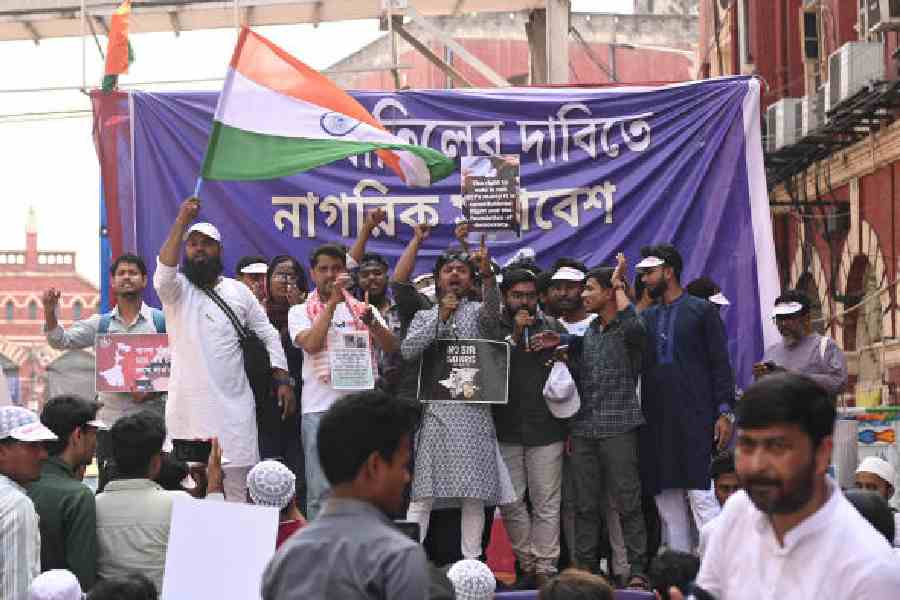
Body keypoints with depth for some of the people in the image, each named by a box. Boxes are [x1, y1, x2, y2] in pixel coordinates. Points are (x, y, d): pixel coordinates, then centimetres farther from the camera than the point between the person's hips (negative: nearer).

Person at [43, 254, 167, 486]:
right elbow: (61, 341, 2)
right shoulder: (100, 324, 10)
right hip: (109, 418, 2)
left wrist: (154, 391, -17)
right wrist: (50, 311, -14)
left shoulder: (162, 321, 1)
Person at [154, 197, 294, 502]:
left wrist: (283, 381, 3)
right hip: (188, 405, -2)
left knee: (237, 486, 1)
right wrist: (181, 221, -24)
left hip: (234, 403, 2)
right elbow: (164, 271, -20)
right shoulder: (176, 289, 4)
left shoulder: (238, 290, 12)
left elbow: (268, 335, 14)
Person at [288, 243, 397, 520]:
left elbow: (392, 347, 3)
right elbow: (311, 344, -9)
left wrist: (373, 323, -16)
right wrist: (333, 302, -11)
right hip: (320, 407, -2)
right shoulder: (300, 312, 11)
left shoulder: (363, 309, 16)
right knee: (321, 492, -3)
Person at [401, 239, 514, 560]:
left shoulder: (477, 312, 12)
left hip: (473, 411, -1)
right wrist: (441, 316, -7)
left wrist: (487, 272, -32)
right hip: (434, 411, 1)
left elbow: (493, 308, -13)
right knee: (421, 494, -3)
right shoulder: (424, 316, 16)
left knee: (474, 496, -2)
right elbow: (407, 350, -1)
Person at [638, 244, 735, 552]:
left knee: (700, 494, -11)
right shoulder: (647, 317, 16)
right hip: (656, 420, 5)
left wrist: (725, 412, -9)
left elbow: (720, 364, -2)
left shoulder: (702, 311, 2)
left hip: (694, 418, -5)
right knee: (667, 500, 6)